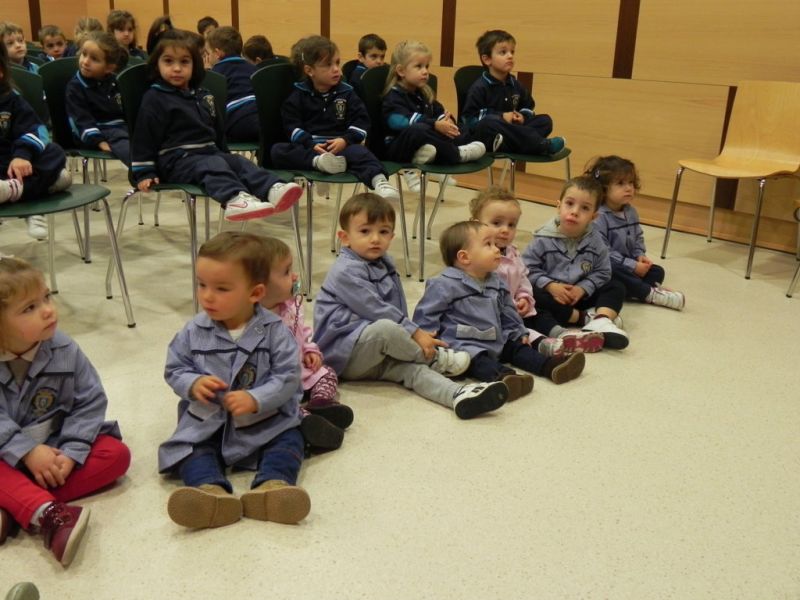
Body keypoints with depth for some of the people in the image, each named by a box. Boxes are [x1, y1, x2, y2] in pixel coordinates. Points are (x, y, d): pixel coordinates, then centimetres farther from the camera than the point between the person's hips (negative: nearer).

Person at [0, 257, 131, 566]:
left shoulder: (64, 351, -12)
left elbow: (90, 403, -10)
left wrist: (70, 453, -20)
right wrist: (27, 451, -29)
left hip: (56, 448, 2)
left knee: (116, 454, -19)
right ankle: (49, 515, -51)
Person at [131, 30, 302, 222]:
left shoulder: (203, 96, 18)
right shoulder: (154, 99, -3)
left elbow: (217, 132, 28)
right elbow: (143, 138, -5)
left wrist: (223, 155, 26)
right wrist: (145, 174, -9)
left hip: (210, 153, 6)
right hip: (176, 160, -6)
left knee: (239, 162, -19)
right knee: (214, 166, -32)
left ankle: (273, 190, -45)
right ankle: (234, 199, -62)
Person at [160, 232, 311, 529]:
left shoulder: (274, 331, -10)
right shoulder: (194, 332, -1)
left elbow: (287, 377, -13)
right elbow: (174, 369, 6)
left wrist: (255, 400, -27)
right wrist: (193, 384, -17)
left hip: (265, 420, -1)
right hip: (206, 421, 1)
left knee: (289, 439, -22)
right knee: (186, 447, -22)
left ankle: (272, 485, -42)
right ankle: (211, 490, -45)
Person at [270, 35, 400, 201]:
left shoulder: (347, 93, 10)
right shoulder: (297, 95, 8)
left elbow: (361, 121, 5)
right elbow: (292, 126, 0)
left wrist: (345, 140, -14)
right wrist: (311, 145, -18)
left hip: (339, 145, 0)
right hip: (307, 146, 1)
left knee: (359, 152, -33)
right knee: (277, 151, -27)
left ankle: (379, 181, -57)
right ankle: (318, 161, -48)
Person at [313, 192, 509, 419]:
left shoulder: (384, 265, 15)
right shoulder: (346, 272, -16)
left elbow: (398, 309, 20)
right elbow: (376, 311, -20)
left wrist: (415, 333, 7)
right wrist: (415, 333, -17)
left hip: (378, 353, 8)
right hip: (343, 355, -8)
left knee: (414, 368, -19)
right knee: (385, 328, -34)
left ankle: (459, 395, -43)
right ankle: (435, 359, -12)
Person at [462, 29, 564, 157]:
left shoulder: (515, 85, 16)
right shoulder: (479, 87, -4)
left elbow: (528, 107, 26)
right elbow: (470, 119, -12)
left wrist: (523, 117, 0)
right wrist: (501, 117, -15)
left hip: (513, 130, 6)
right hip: (488, 137, -6)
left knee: (545, 120, -6)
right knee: (487, 123, -40)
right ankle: (541, 145, -42)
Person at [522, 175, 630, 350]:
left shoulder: (595, 241, -3)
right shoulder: (543, 239, -12)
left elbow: (602, 272, -1)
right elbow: (527, 268, -12)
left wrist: (583, 288, -17)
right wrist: (550, 285, -23)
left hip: (580, 294, 3)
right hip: (551, 294, -3)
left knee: (616, 288, -9)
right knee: (533, 297, -34)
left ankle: (601, 322, -36)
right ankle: (588, 317, -25)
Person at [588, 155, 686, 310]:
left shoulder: (631, 212, 6)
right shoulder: (599, 217, -23)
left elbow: (638, 238, 19)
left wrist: (640, 255, -5)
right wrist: (632, 266, -24)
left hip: (627, 264, 9)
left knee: (657, 271, -1)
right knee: (613, 274, -38)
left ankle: (635, 290, -28)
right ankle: (651, 293, -29)